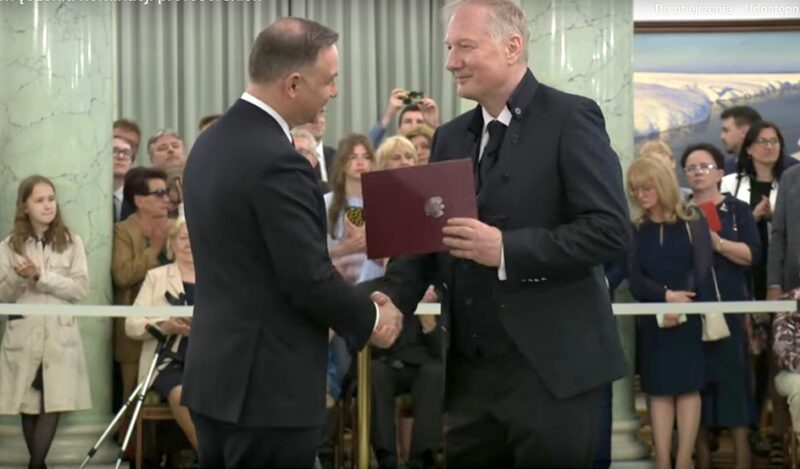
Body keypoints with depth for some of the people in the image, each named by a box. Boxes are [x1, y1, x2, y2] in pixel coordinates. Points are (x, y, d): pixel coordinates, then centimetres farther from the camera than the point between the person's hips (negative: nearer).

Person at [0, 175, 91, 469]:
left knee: (54, 403, -10)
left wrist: (41, 276, -13)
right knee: (28, 405, 3)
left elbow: (81, 289, -4)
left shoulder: (71, 242, 4)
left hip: (59, 334, -1)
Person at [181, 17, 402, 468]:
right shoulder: (276, 161, -21)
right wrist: (373, 317, -1)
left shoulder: (211, 143, 9)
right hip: (268, 387, -9)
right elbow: (310, 280, -19)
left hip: (215, 376, 9)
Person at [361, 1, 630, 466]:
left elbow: (610, 228, -14)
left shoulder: (570, 118, -6)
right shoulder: (451, 137, 15)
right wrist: (390, 296, -9)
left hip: (549, 367, -6)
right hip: (469, 370, 6)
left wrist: (505, 249, -21)